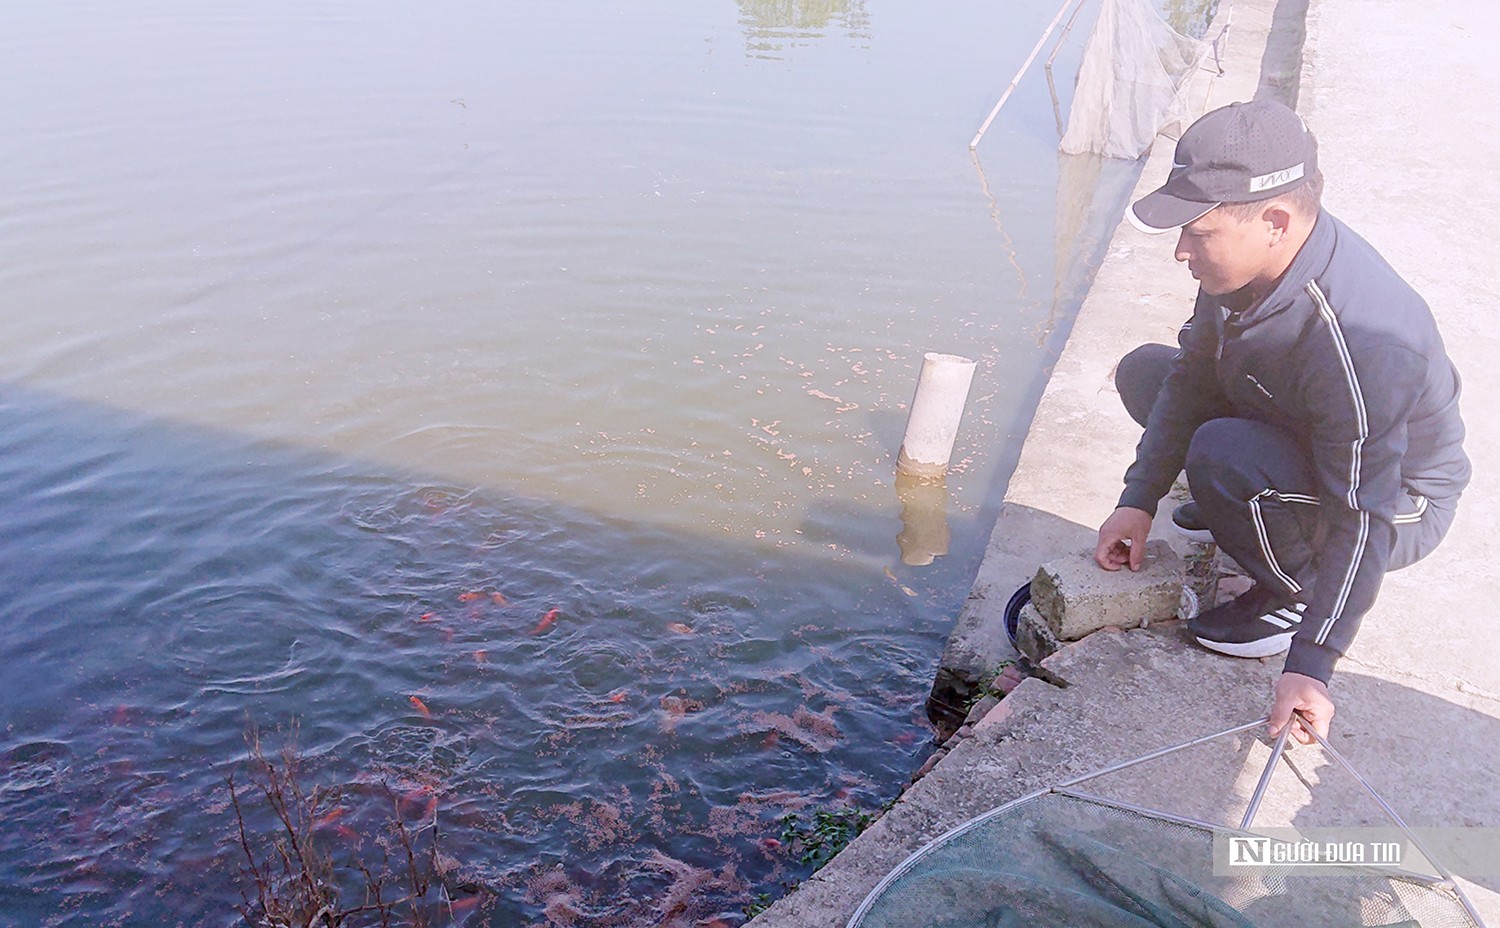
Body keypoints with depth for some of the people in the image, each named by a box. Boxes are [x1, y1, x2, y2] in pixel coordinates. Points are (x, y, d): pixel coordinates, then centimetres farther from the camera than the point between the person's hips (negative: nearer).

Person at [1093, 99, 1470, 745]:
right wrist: (1138, 502, -6)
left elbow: (1363, 524, -34)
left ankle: (1291, 597, -8)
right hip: (1306, 444, 8)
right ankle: (1249, 507, 15)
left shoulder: (1357, 342, -40)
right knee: (1143, 371, 6)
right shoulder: (1249, 257, -17)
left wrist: (1309, 666, -32)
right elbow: (1193, 373, -3)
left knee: (1221, 456, -36)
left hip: (1398, 503, -8)